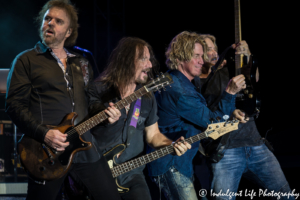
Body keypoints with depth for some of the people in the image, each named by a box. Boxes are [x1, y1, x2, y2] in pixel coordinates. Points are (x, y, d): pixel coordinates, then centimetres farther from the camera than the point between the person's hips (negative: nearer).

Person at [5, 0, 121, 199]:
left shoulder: (82, 64, 19)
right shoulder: (27, 60, 2)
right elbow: (15, 105, -6)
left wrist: (106, 113, 2)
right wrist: (43, 133, -19)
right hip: (47, 153, -5)